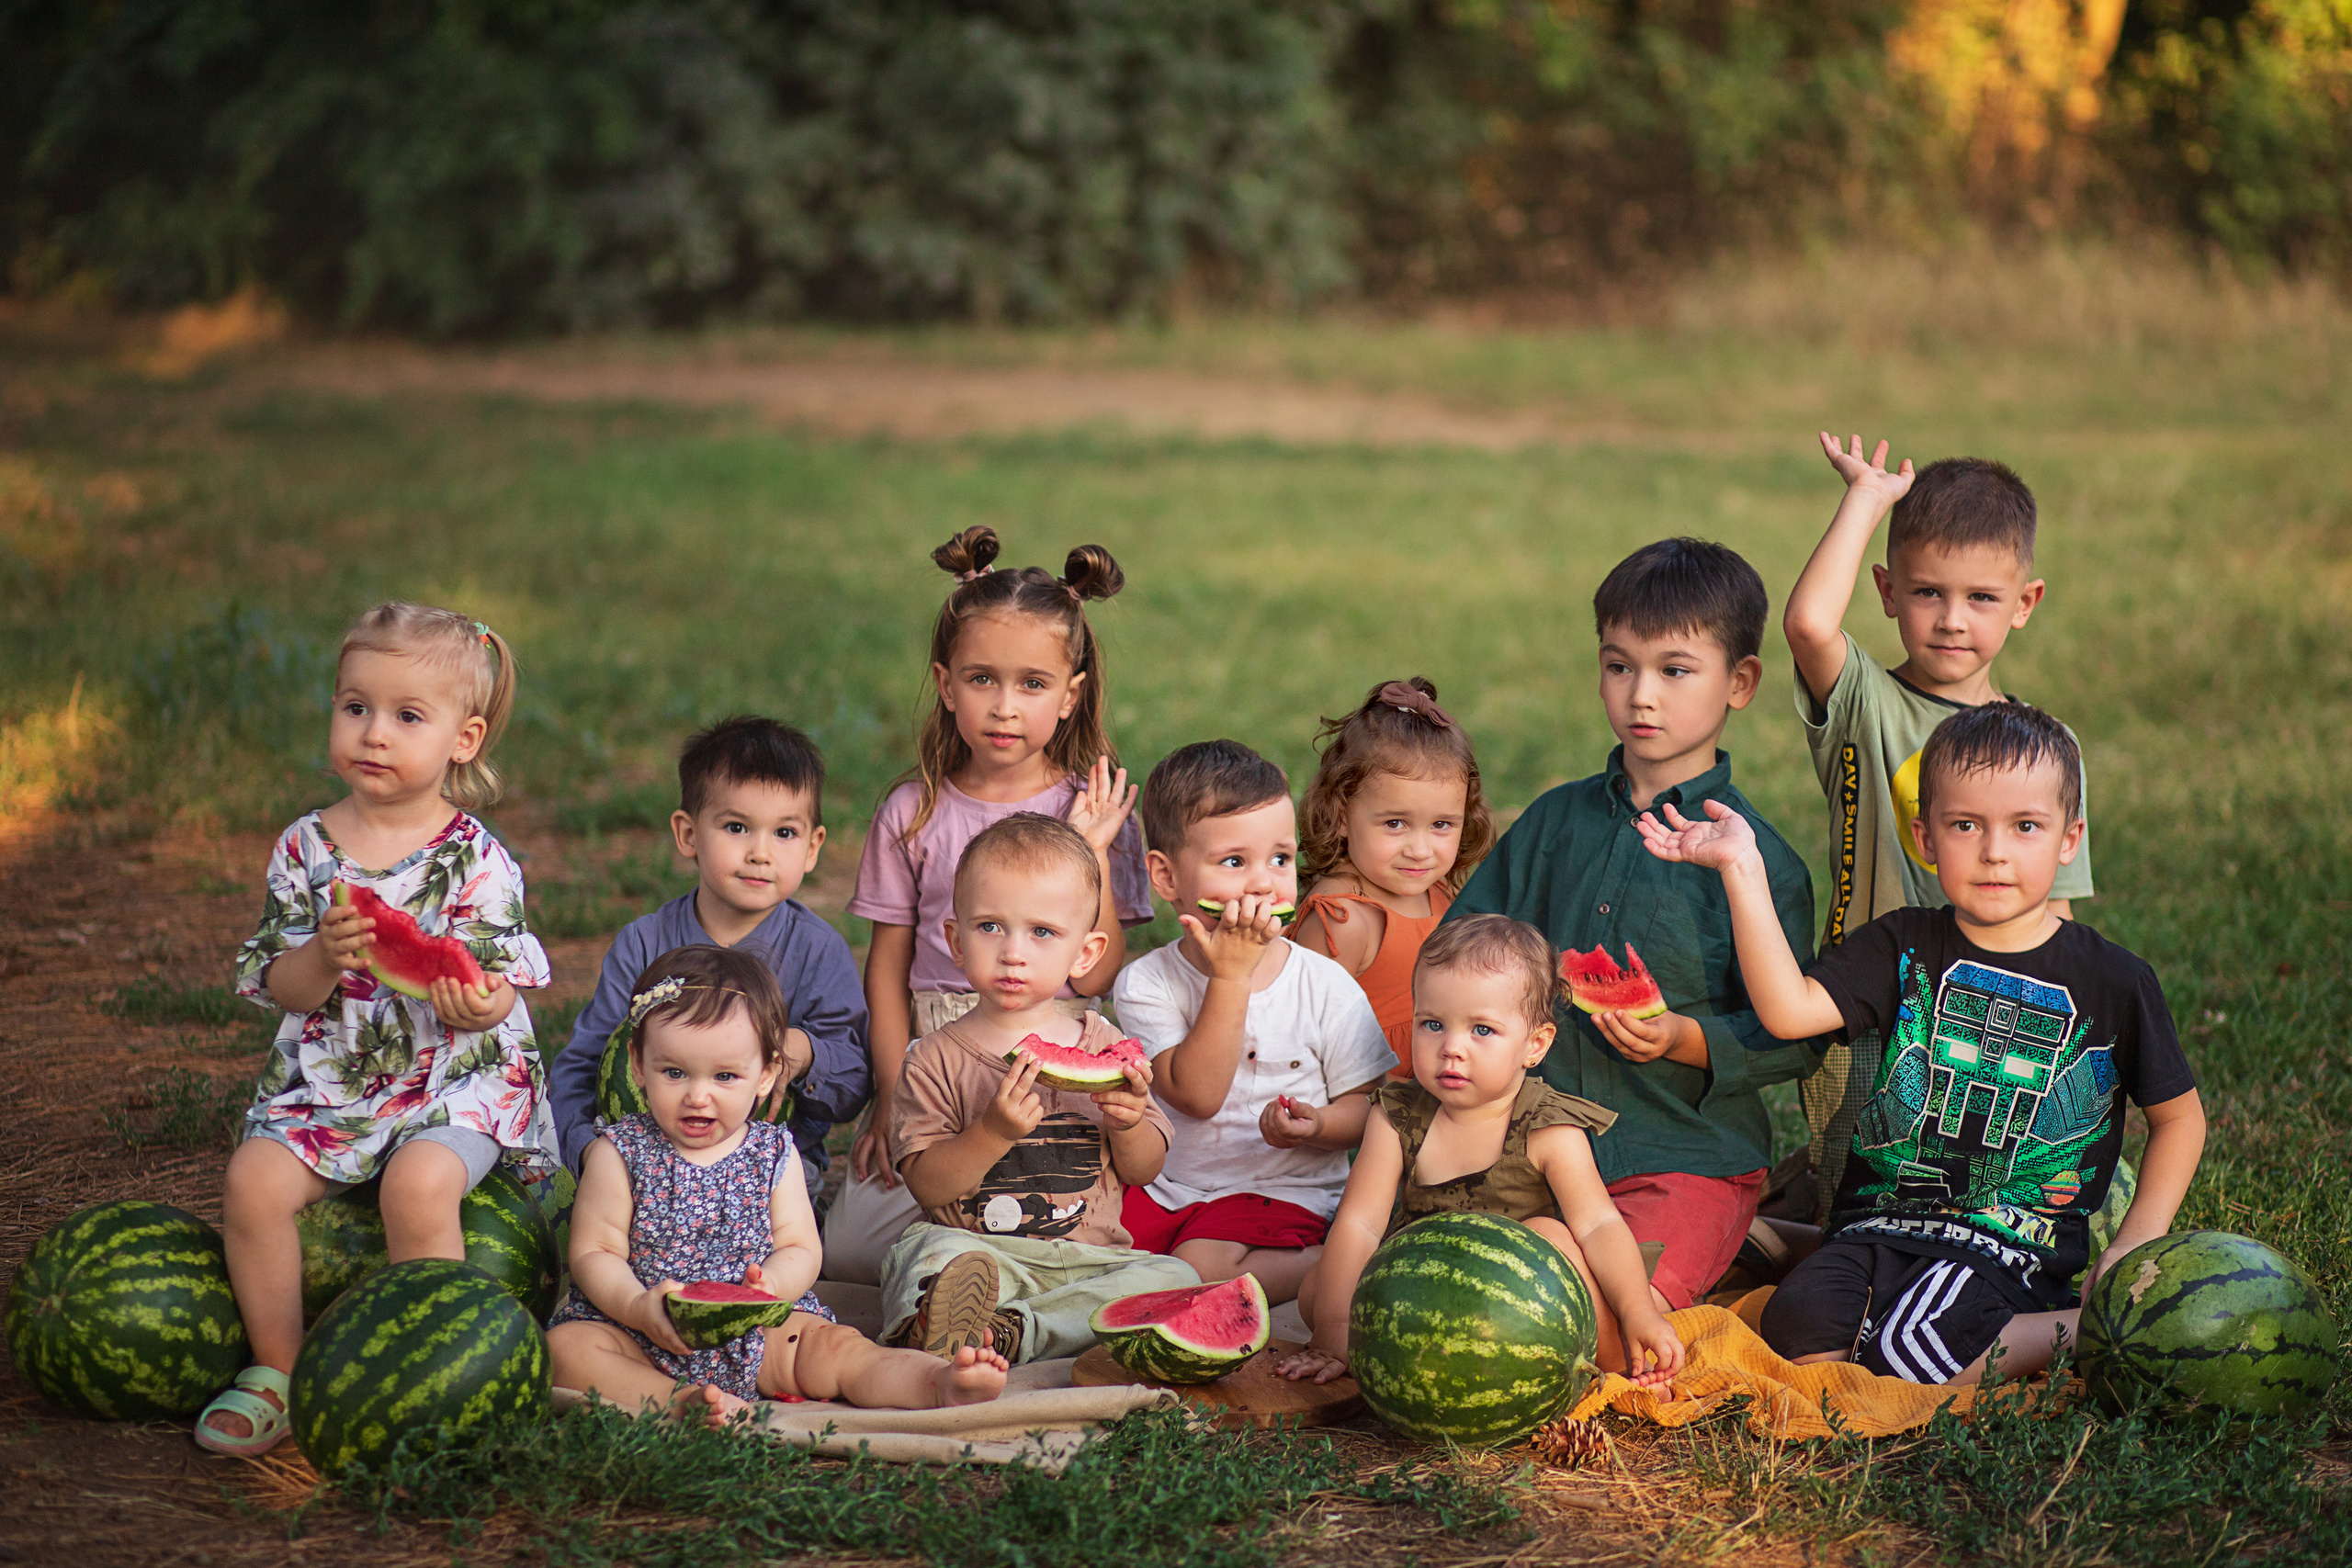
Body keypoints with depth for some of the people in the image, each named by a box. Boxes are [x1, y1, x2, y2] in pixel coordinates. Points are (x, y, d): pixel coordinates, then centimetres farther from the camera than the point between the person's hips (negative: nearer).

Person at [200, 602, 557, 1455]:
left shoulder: (476, 861, -6)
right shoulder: (306, 848, 2)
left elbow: (499, 987, -8)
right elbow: (276, 985, 0)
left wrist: (475, 1002, -32)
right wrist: (324, 958, -21)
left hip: (456, 1075, -3)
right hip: (327, 1078, 4)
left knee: (419, 1183, -31)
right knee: (254, 1178, -20)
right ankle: (277, 1369, -1)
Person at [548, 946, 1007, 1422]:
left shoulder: (773, 1154, 4)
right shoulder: (620, 1153, -2)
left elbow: (800, 1248, 1)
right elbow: (594, 1253, -5)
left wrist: (772, 1285, -24)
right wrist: (640, 1308, -26)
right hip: (640, 1340, -2)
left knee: (836, 1346, -17)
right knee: (567, 1346, -29)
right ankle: (677, 1402, -48)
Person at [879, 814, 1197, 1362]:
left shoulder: (1103, 1046, 10)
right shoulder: (937, 1058, 1)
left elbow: (1144, 1169, 13)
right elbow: (926, 1185, -8)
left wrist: (1128, 1124, -9)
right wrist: (993, 1132, -23)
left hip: (1088, 1255, 4)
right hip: (978, 1248, -3)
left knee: (1175, 1279, -24)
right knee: (934, 1250, -33)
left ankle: (1005, 1334, -34)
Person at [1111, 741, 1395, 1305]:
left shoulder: (1326, 986, -2)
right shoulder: (1146, 983, -4)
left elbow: (1368, 1105, 4)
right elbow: (1195, 1094, -17)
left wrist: (1318, 1126, -21)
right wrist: (1231, 977, -22)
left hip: (1282, 1189, -2)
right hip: (1165, 1188, 2)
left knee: (1200, 1266, -31)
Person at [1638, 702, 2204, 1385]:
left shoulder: (2115, 982, 3)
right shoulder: (1903, 948, 6)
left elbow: (2179, 1116, 14)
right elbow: (1789, 1010, -9)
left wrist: (2134, 1245, 2)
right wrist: (1743, 870, -15)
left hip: (2015, 1247, -3)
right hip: (1880, 1224, 3)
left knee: (1914, 1350, -31)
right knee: (1796, 1327, -26)